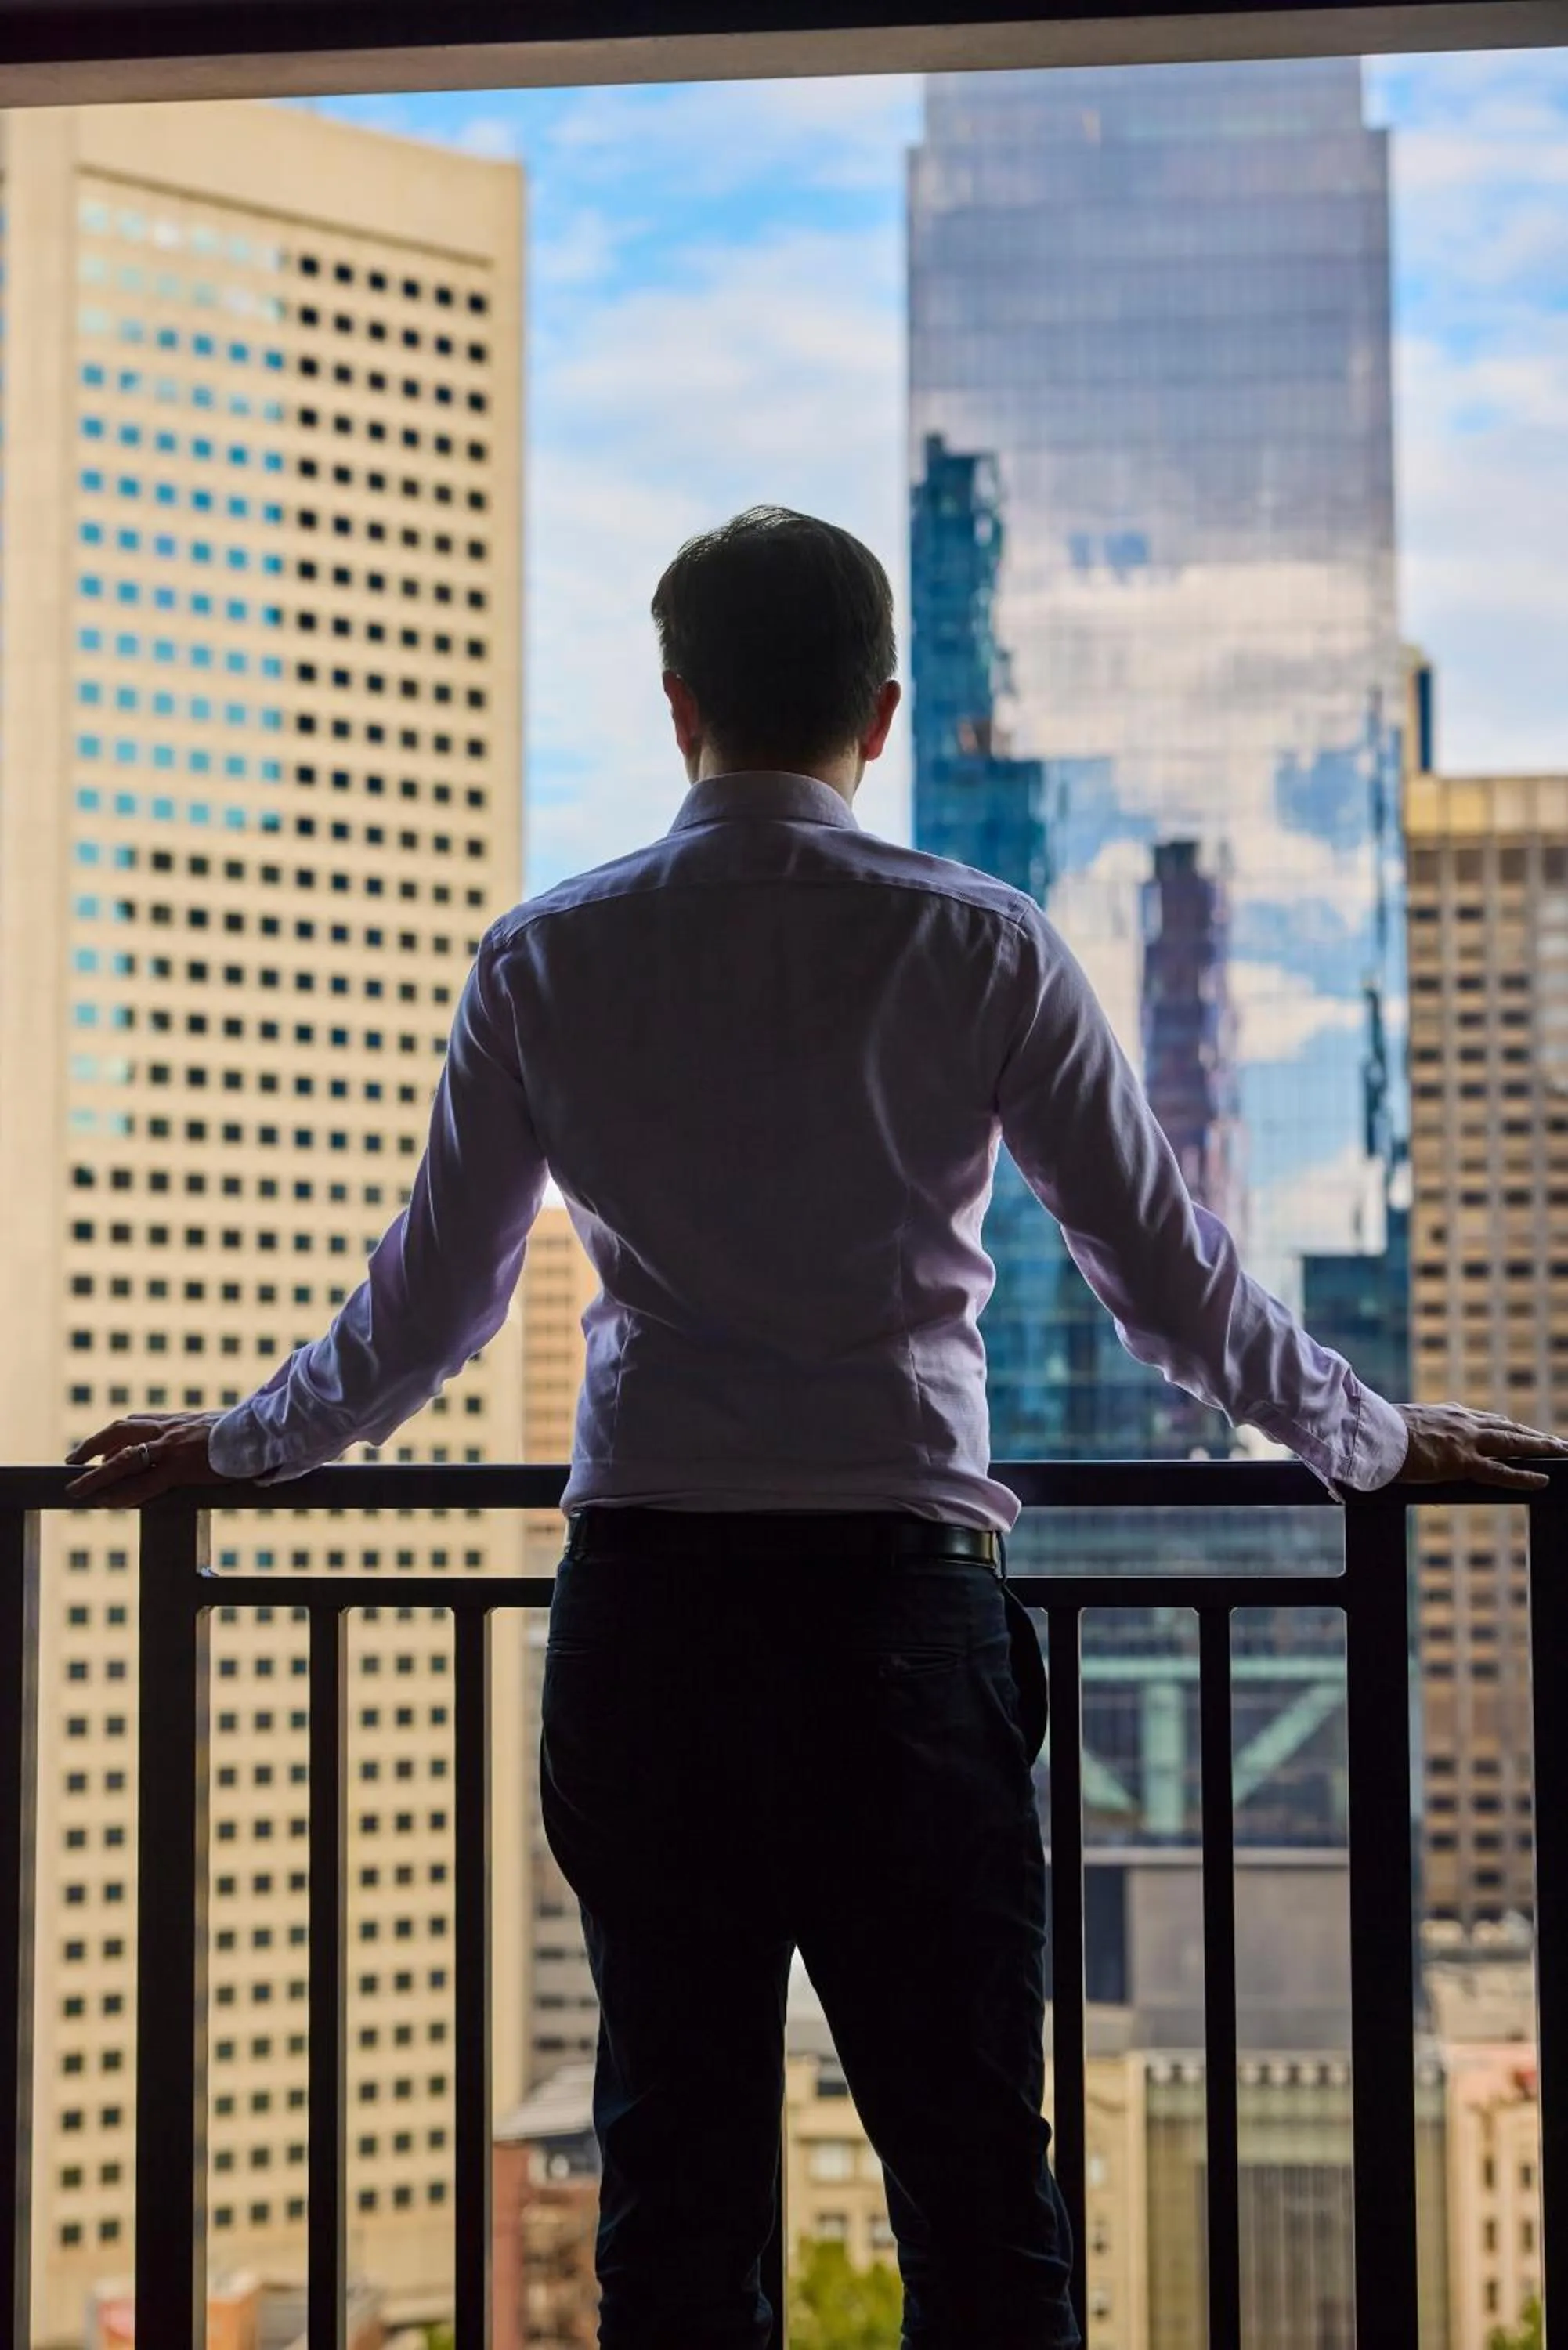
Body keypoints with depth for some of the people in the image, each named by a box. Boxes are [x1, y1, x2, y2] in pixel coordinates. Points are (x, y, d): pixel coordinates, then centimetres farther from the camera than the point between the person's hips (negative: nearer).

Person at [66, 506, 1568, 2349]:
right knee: (970, 2161, 3)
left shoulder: (543, 963, 5)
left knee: (677, 2157, 9)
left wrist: (233, 1444, 29)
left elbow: (424, 1312, 11)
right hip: (899, 1582, -2)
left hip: (641, 1592, 2)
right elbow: (1171, 1281, 5)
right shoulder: (980, 947, 1)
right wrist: (1374, 1442, 21)